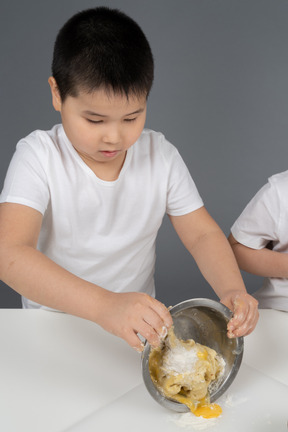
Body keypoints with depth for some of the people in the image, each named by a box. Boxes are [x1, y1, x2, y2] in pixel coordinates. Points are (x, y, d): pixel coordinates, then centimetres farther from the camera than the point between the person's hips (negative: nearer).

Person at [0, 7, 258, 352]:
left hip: (139, 323, 2)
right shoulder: (38, 157, -15)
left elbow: (203, 235, 0)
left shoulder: (161, 156, -3)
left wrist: (233, 291, -22)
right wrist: (105, 305, -43)